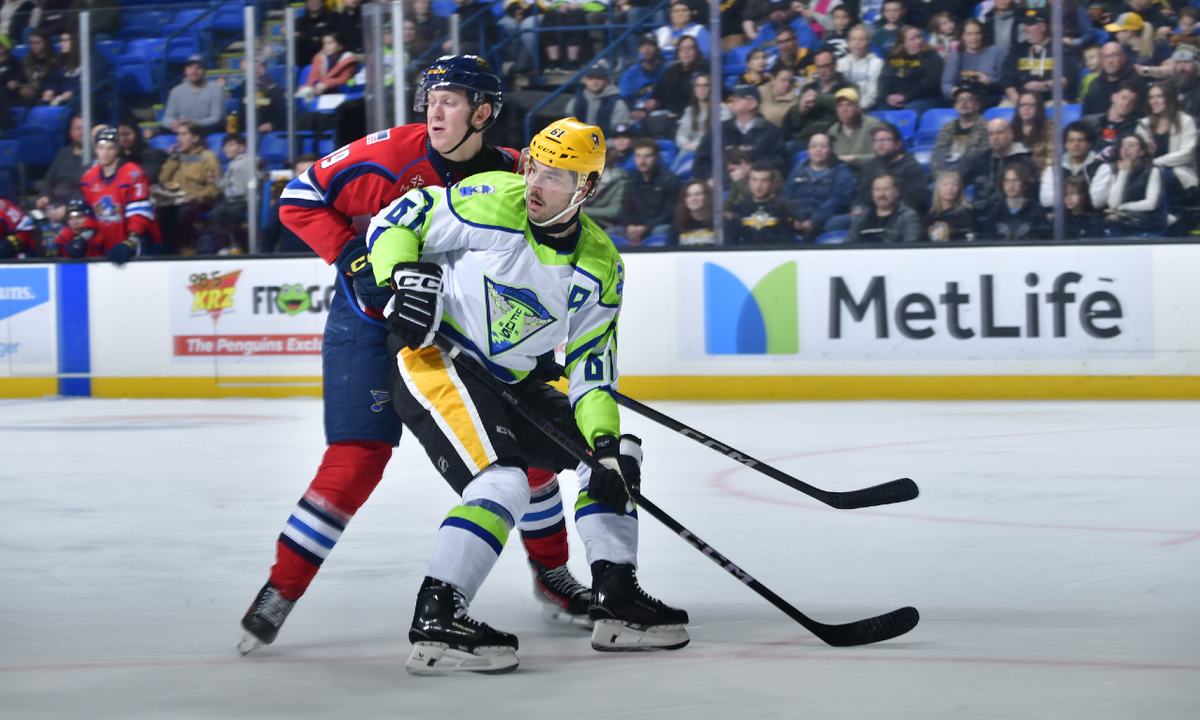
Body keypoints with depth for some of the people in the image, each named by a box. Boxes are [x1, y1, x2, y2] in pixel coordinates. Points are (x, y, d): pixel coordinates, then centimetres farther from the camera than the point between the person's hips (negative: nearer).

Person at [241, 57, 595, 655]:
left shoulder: (514, 180, -7)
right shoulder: (393, 153, -17)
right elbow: (299, 200, -11)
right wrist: (353, 258, -21)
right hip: (371, 321, -4)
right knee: (356, 461, -15)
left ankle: (552, 574, 21)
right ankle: (280, 590, -2)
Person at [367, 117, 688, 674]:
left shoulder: (601, 266, 1)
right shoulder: (491, 203, -16)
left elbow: (591, 366, 3)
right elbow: (395, 221, -8)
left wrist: (607, 442, -10)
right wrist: (405, 277, -26)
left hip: (508, 381, 8)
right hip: (433, 362, -7)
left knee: (616, 458, 8)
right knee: (503, 482, -26)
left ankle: (615, 599, 15)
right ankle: (435, 622, -24)